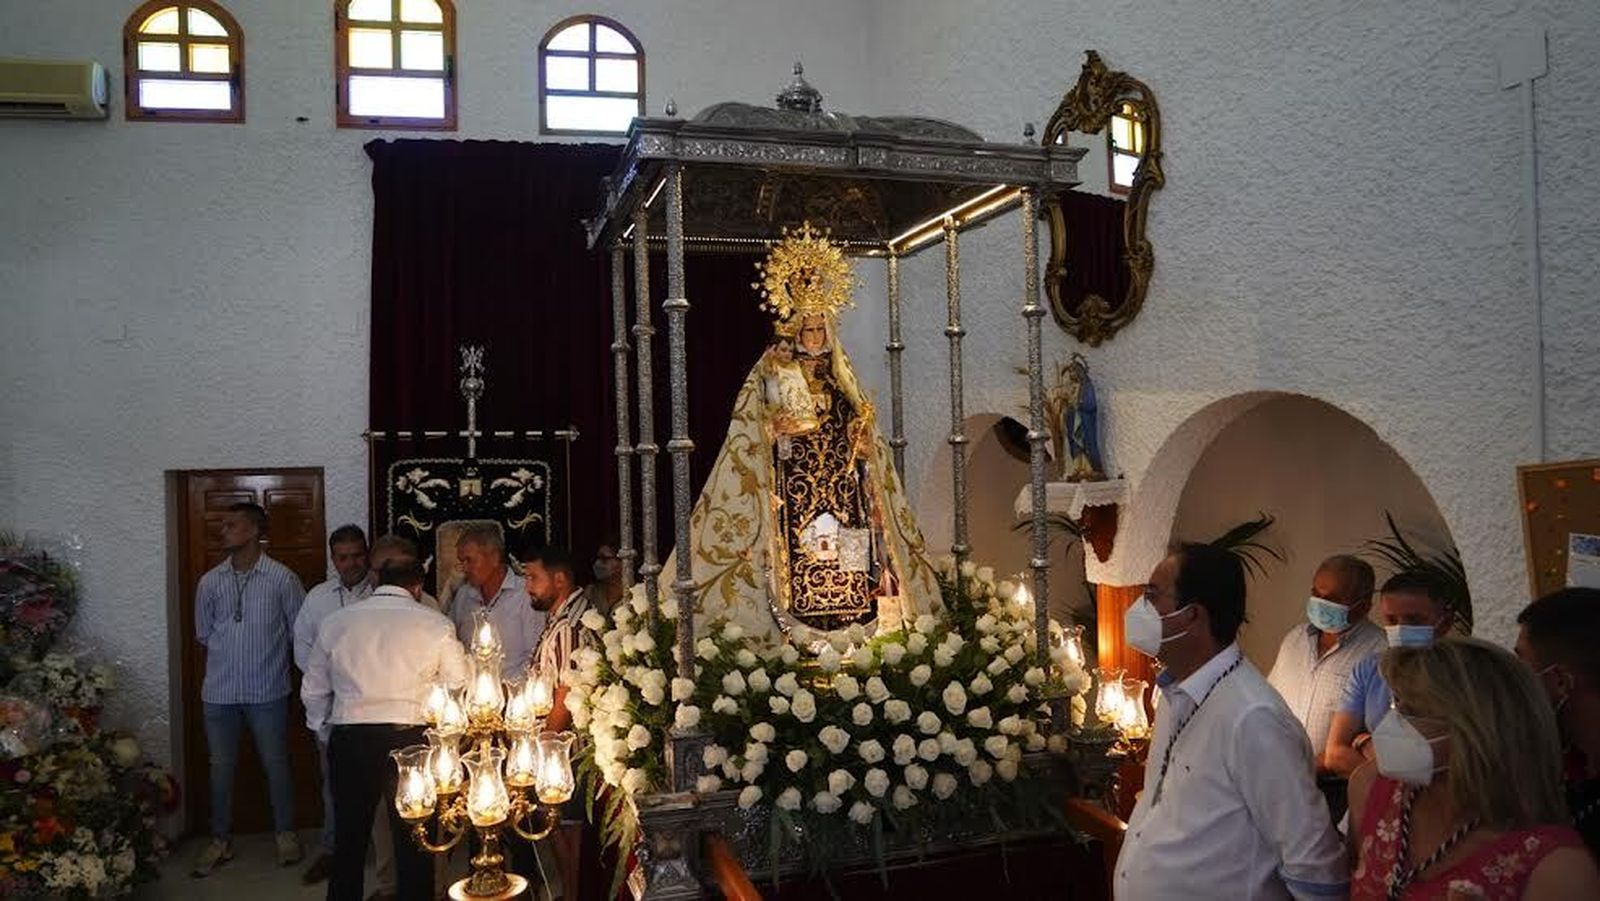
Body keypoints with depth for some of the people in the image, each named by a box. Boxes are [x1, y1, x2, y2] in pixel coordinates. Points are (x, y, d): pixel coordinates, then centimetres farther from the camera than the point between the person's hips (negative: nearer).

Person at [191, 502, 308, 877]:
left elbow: (299, 631, 0)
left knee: (276, 764, 7)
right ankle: (220, 839, 26)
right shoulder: (210, 582, 2)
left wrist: (270, 657, 4)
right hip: (220, 691, 3)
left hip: (268, 691, -3)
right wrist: (230, 654, 6)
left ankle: (285, 833, 24)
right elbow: (204, 633, 14)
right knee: (221, 766, 11)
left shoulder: (282, 578, -8)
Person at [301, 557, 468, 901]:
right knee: (414, 843, 11)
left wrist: (325, 730, 25)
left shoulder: (334, 622, 5)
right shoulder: (435, 625, -3)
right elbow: (460, 689, 0)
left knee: (349, 838, 17)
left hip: (348, 741, 2)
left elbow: (313, 692, 10)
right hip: (410, 737, -2)